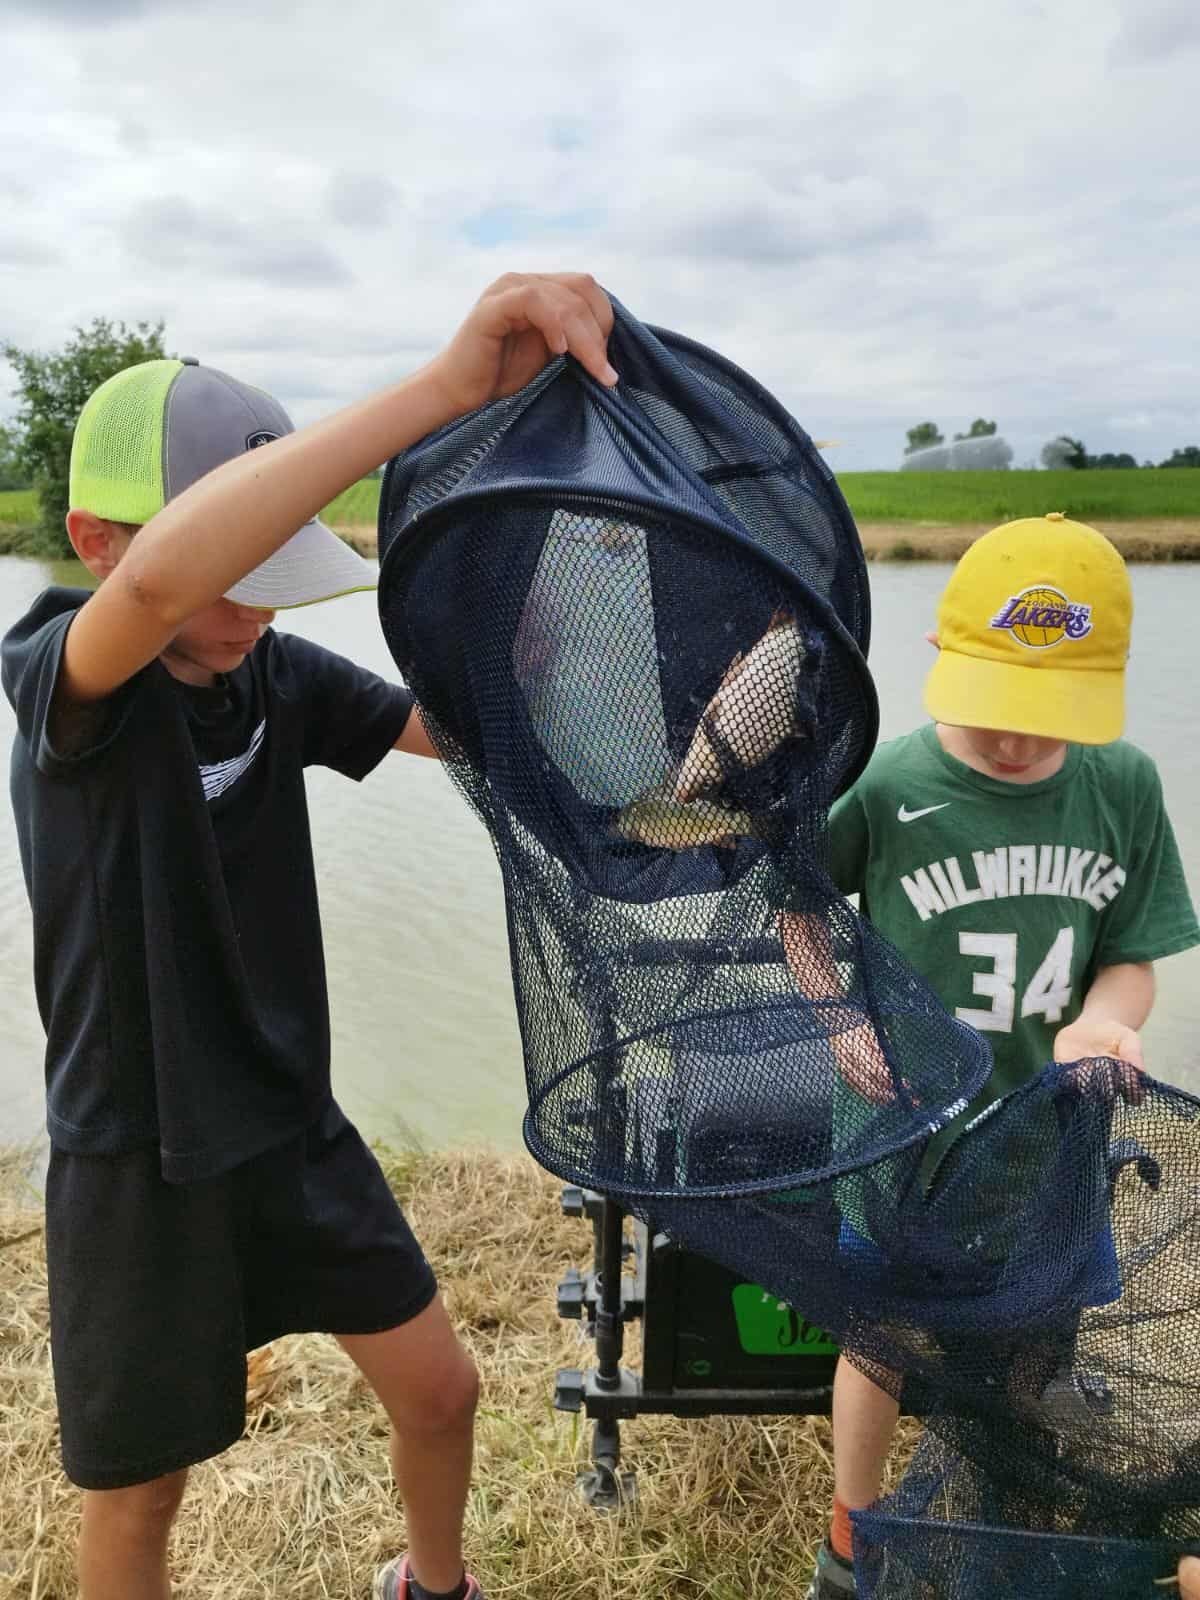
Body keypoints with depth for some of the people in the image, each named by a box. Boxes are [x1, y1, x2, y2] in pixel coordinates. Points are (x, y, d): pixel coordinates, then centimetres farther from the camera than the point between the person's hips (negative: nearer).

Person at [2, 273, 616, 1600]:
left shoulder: (279, 672, -5)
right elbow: (159, 584, -44)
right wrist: (445, 387, -51)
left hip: (296, 1130, 5)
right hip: (137, 1162, -4)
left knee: (438, 1389, 15)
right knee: (138, 1494, 15)